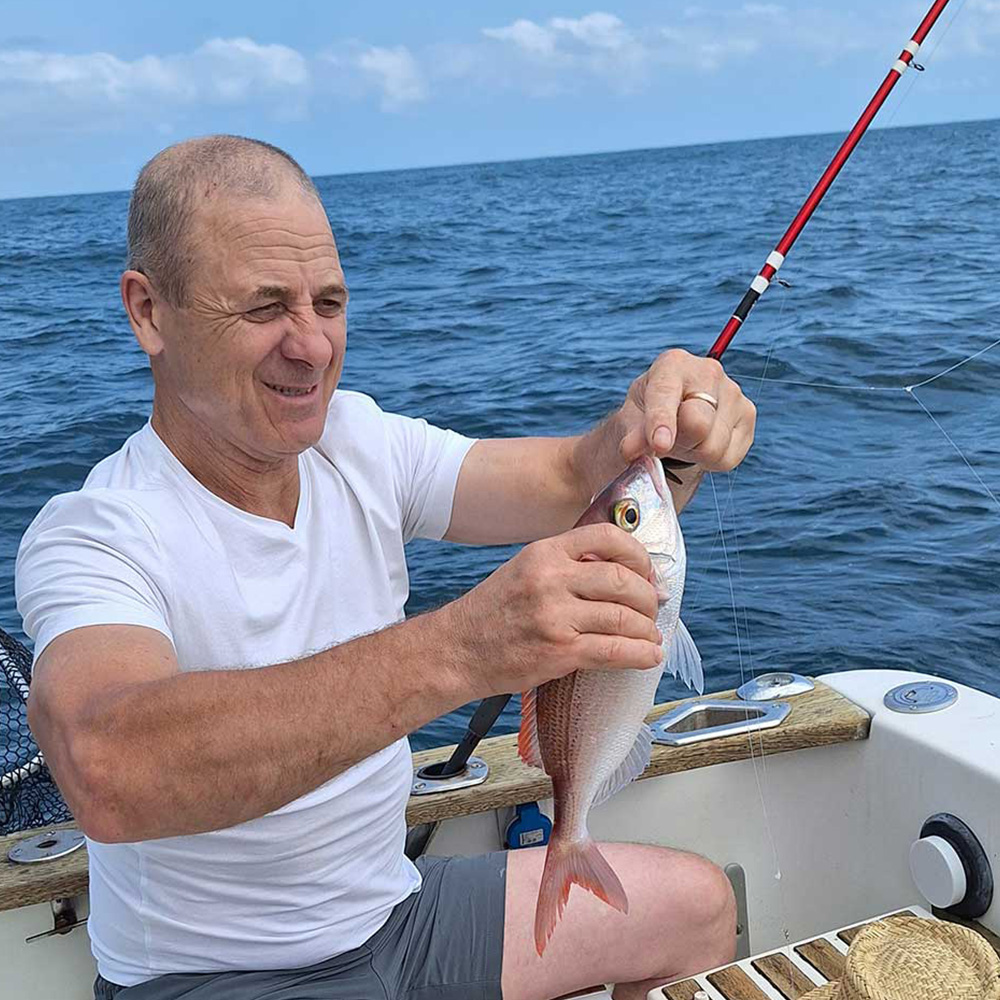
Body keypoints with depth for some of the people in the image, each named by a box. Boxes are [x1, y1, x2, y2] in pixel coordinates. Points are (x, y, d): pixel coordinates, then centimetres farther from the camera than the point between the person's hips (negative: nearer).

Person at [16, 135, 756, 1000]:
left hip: (392, 909, 7)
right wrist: (457, 649, -53)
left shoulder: (359, 443, -4)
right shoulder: (91, 537, -24)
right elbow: (108, 774, -43)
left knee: (698, 903, 10)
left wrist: (659, 433, -33)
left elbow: (573, 481, -9)